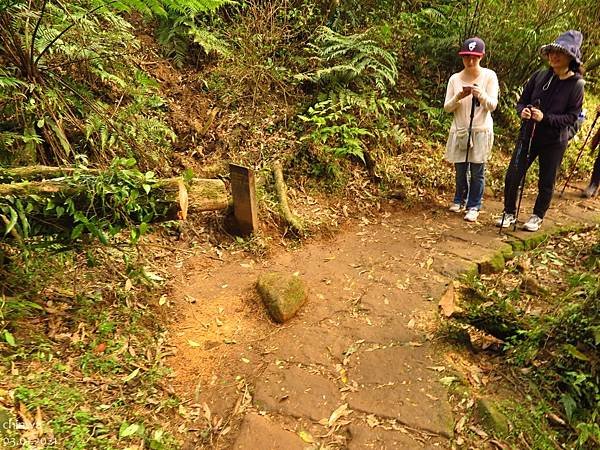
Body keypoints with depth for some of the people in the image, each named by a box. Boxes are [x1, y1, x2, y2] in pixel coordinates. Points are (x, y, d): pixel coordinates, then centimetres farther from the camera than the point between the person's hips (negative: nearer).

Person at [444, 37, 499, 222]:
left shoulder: (489, 76, -4)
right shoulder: (455, 79, 1)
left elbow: (493, 105, -9)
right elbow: (447, 108, 0)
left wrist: (482, 95, -29)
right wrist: (458, 97, -20)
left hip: (481, 131, -2)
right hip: (460, 131, 2)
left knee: (477, 171, 1)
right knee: (460, 170, 11)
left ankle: (473, 206, 15)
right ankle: (460, 199, 34)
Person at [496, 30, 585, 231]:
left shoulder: (576, 84, -9)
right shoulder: (539, 76, -1)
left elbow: (572, 117, -11)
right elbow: (522, 101, 5)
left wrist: (545, 118, -25)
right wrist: (523, 111, -18)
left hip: (554, 141, -2)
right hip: (528, 136, 2)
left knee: (546, 182, 9)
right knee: (512, 176, 1)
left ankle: (537, 217, 28)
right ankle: (509, 214, 19)